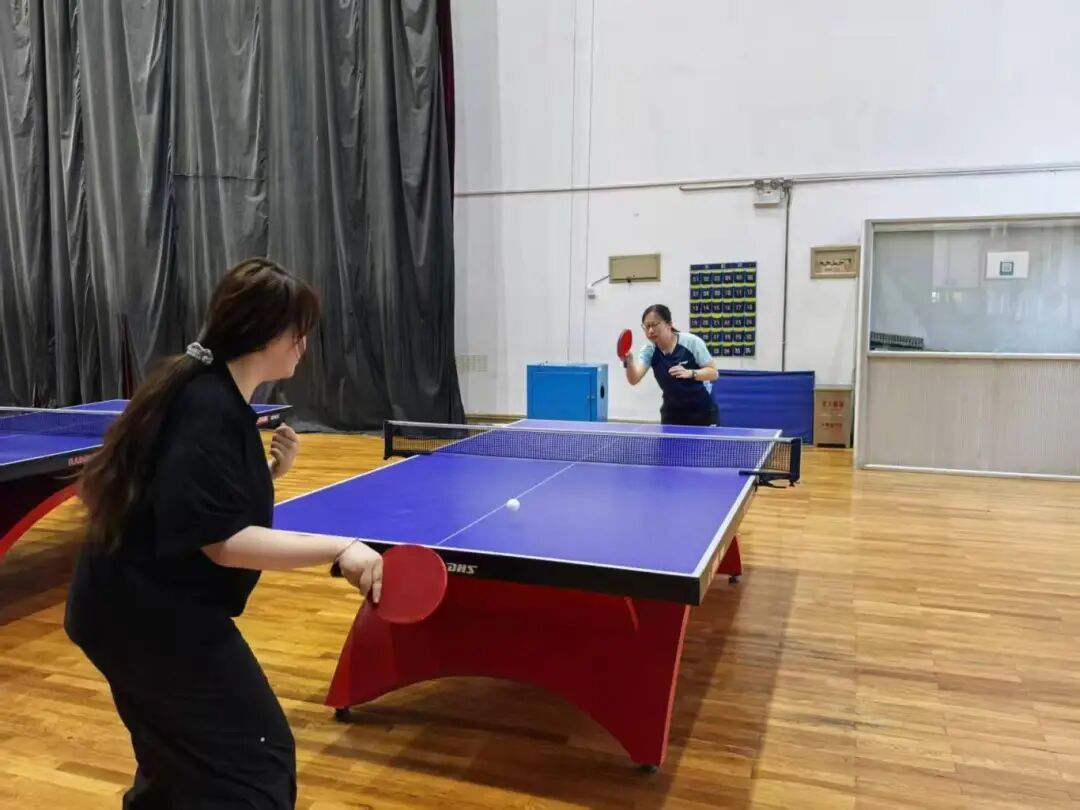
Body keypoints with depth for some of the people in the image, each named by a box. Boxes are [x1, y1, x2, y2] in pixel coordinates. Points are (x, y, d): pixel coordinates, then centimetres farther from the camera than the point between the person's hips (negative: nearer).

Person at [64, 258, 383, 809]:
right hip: (154, 615, -10)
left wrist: (273, 470, -1)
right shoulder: (207, 409, -24)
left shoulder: (217, 397, 6)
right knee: (256, 761, -1)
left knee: (181, 753, 28)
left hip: (141, 608, 10)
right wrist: (340, 549, -34)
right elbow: (224, 540, -29)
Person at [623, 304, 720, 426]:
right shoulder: (649, 351, -10)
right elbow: (634, 379, -25)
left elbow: (713, 373, -13)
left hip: (702, 412, -3)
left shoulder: (692, 342, -17)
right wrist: (628, 361, -46)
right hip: (672, 413, 3)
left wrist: (690, 373, -32)